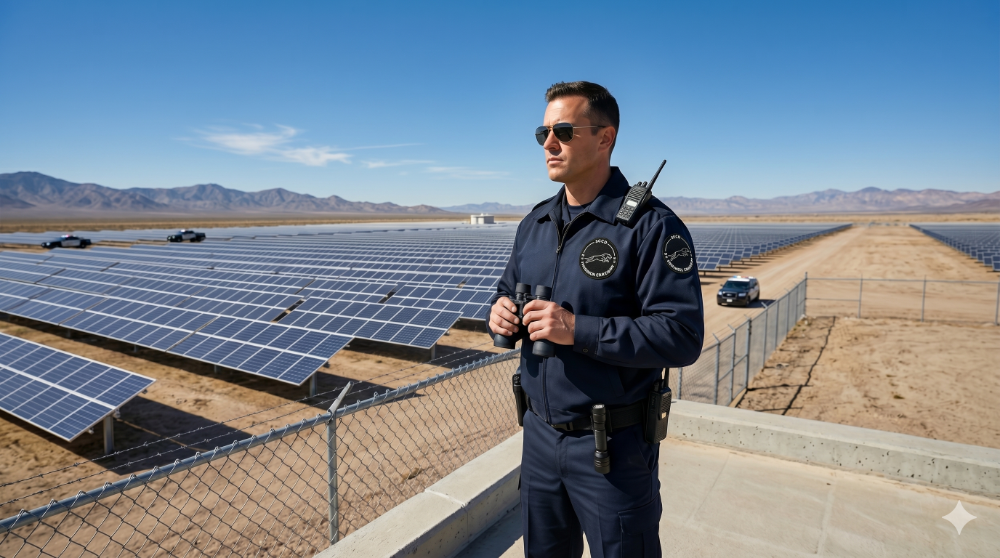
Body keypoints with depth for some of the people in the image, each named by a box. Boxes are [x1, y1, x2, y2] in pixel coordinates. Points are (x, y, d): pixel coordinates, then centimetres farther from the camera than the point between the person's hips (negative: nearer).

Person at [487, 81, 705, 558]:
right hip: (540, 432, 7)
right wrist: (500, 311, -7)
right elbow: (509, 289, 17)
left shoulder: (651, 226, -16)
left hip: (614, 446, -6)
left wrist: (578, 330, -27)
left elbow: (682, 336, -21)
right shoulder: (535, 223, 6)